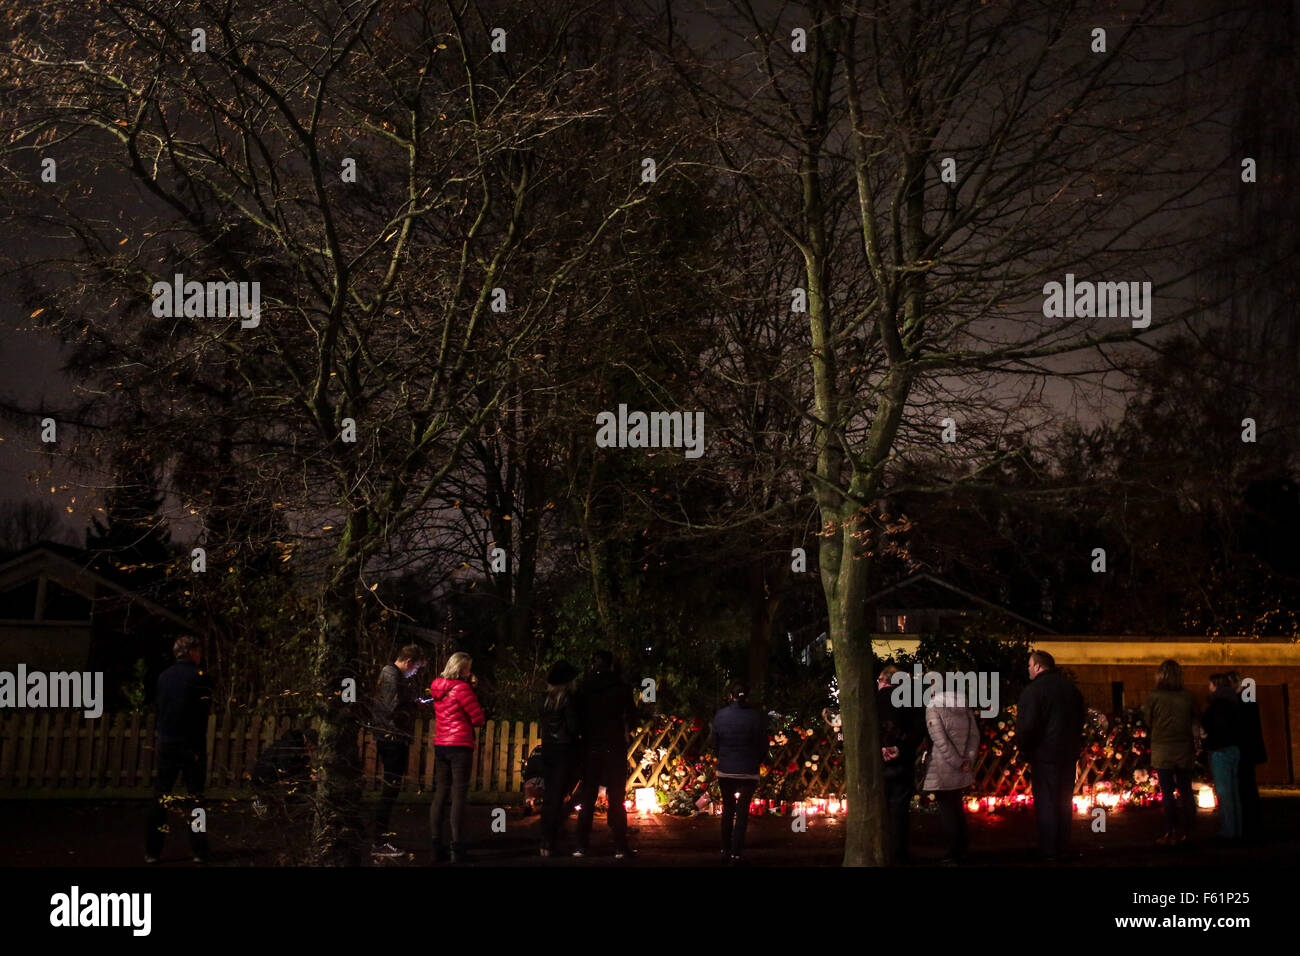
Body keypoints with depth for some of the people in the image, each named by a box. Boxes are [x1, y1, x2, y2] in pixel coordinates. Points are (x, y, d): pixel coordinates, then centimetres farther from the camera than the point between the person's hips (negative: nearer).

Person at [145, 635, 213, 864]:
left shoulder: (164, 676, 7)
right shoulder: (198, 676, -9)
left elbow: (160, 707, 13)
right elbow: (205, 710, -11)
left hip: (165, 742, 4)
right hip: (191, 744, -4)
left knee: (160, 798, 7)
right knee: (195, 796, 4)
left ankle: (153, 850, 6)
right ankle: (199, 850, 5)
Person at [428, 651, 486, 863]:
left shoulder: (437, 688, 9)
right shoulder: (462, 688, -13)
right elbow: (479, 719, -11)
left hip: (440, 745, 7)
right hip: (460, 746, -7)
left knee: (440, 794, 9)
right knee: (459, 795, -3)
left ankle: (436, 845, 8)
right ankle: (456, 846, -4)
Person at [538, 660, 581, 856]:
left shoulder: (546, 699, 7)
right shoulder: (568, 699, -10)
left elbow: (543, 725, 9)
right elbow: (572, 727, -13)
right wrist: (578, 742, 4)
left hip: (547, 750, 5)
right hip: (565, 751, -5)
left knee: (548, 797, 12)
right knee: (557, 797, -3)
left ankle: (545, 842, 14)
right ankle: (549, 843, -5)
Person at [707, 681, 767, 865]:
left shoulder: (720, 715, -4)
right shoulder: (755, 716, -10)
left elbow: (712, 743, 4)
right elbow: (764, 745, -3)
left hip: (724, 771, 2)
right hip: (748, 772, -2)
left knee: (728, 809, 17)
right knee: (742, 812, 4)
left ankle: (725, 850, 21)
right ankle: (736, 853, 1)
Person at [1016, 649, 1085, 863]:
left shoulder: (1032, 691, -14)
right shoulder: (1071, 687, 9)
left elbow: (1026, 726, -18)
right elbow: (1080, 720, 16)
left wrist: (1022, 748, -2)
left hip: (1044, 756, -7)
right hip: (1070, 755, 7)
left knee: (1045, 805, -1)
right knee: (1064, 803, 14)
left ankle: (1049, 852, -1)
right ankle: (1063, 849, 19)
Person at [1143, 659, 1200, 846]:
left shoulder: (1153, 696, -10)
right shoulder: (1186, 695, -3)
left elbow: (1147, 720, 1)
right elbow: (1197, 716, 9)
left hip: (1162, 750, -3)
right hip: (1184, 749, 3)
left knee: (1167, 792, 1)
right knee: (1185, 790, 13)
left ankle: (1171, 834, -1)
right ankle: (1185, 832, 18)